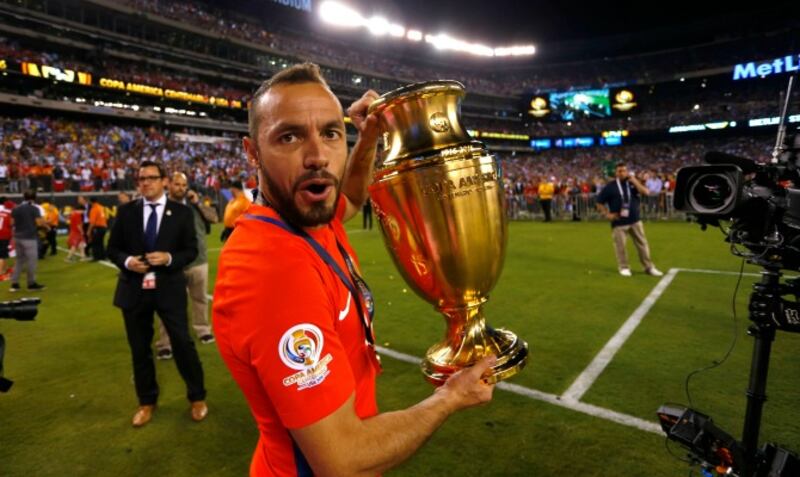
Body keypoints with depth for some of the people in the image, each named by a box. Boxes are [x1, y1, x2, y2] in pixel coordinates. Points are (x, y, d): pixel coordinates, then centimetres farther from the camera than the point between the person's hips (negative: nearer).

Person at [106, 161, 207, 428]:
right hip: (134, 289, 3)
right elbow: (113, 248, 8)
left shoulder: (181, 212, -1)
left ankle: (197, 398, 22)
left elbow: (191, 250, -1)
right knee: (139, 349, 14)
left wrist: (169, 258, -19)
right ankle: (147, 402, 33)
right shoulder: (126, 211, 4)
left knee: (183, 344, 1)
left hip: (169, 288, -2)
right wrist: (127, 261, -13)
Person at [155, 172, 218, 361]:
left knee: (200, 298, 17)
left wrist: (198, 203, -8)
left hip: (198, 260, 4)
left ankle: (203, 330, 35)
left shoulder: (194, 203, 9)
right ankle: (165, 344, 9)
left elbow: (214, 218, 0)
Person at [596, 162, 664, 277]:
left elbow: (645, 192, -9)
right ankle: (624, 267, 14)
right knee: (620, 245, -1)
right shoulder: (610, 186, -2)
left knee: (642, 243, 8)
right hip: (619, 222, -3)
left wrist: (634, 181, -9)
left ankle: (649, 267, 18)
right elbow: (599, 202, 1)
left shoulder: (633, 183, 7)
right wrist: (607, 214, -7)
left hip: (635, 220, 3)